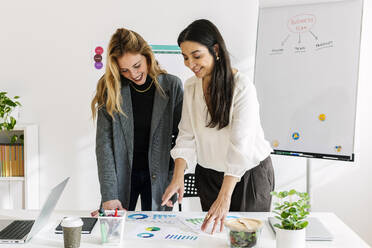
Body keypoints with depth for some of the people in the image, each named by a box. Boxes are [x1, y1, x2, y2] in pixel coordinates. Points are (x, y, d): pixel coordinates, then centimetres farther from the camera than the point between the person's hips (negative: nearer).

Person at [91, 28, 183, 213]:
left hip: (158, 176, 0)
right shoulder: (110, 89, -6)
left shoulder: (171, 86, -5)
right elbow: (104, 142, -10)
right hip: (121, 175, 0)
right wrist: (108, 195, -16)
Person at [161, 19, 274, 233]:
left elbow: (240, 145, -28)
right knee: (211, 232, 15)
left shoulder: (242, 86, -22)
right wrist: (178, 177, -17)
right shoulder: (191, 87, -1)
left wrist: (225, 197, -34)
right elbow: (186, 137, -2)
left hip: (249, 174, -5)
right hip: (208, 175, 5)